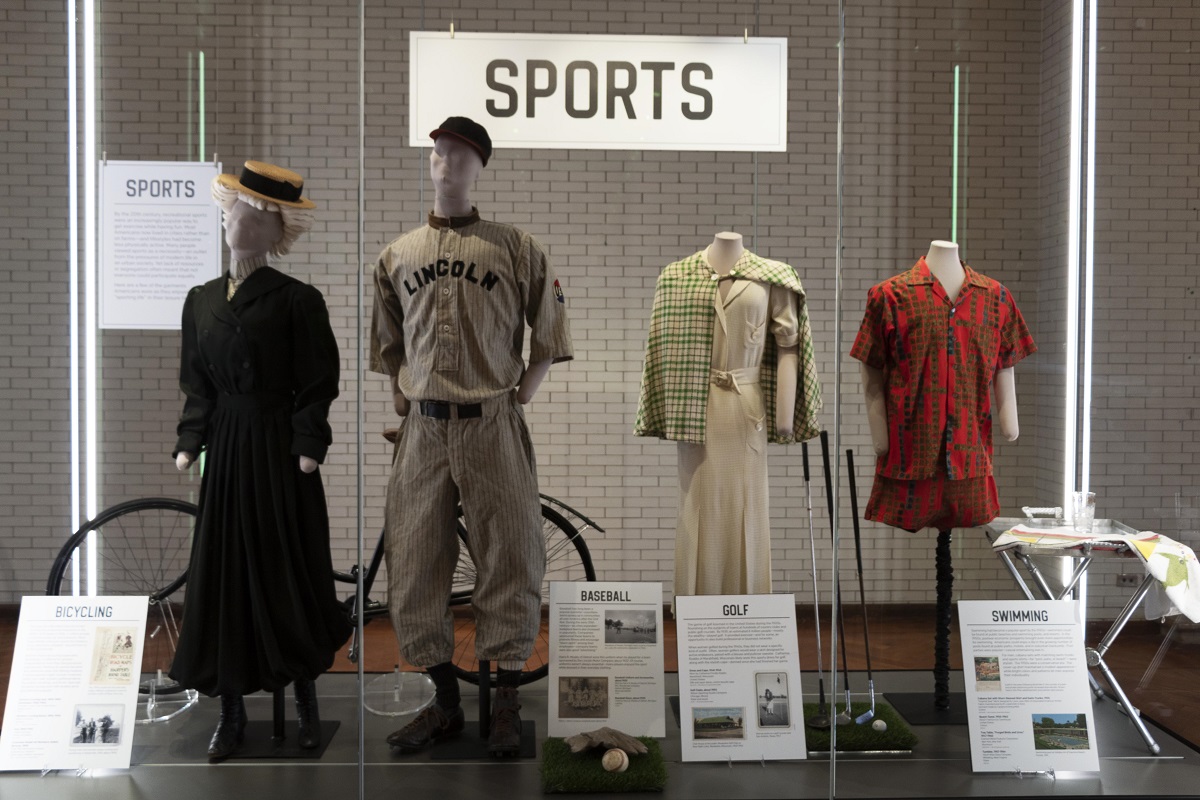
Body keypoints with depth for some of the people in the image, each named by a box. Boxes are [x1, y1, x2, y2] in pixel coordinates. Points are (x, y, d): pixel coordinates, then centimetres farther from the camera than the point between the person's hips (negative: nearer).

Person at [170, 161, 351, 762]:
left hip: (279, 451, -4)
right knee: (221, 575, 6)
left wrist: (308, 445, -13)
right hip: (225, 452, 4)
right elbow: (196, 382, 12)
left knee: (290, 571, 3)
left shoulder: (297, 299, -4)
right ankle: (232, 711, 19)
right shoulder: (201, 300, 10)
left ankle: (305, 698, 22)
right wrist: (190, 441, 1)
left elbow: (316, 385, -6)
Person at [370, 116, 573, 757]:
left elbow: (550, 334, 9)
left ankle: (506, 705, 14)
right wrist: (402, 401, 11)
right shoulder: (397, 255, 12)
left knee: (509, 560, 0)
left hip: (493, 424, -3)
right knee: (414, 564, 5)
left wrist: (521, 393, 1)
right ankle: (444, 701, 20)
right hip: (422, 428, 3)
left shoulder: (516, 247, 4)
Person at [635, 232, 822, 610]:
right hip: (698, 409, 0)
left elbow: (788, 347, 1)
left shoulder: (771, 278, 4)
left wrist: (785, 416, -5)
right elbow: (664, 348, 6)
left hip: (748, 407, 0)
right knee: (700, 510, 5)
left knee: (745, 508, 4)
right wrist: (668, 411, 3)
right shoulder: (676, 276, 6)